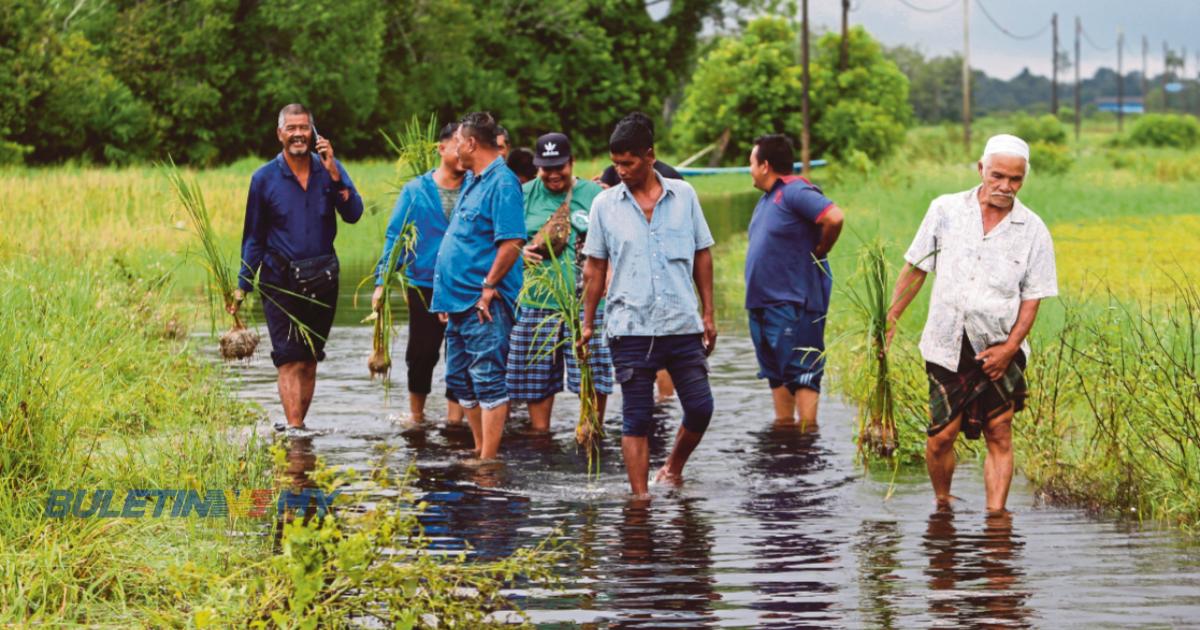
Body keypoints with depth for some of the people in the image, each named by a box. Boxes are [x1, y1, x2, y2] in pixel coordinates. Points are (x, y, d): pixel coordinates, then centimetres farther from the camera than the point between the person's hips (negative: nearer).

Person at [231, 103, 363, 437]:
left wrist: (332, 171, -19)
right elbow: (253, 237, 4)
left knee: (310, 360, 9)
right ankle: (293, 426, -18)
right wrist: (242, 288, 0)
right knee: (289, 359, -11)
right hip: (280, 281, -3)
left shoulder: (329, 169, 3)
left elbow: (353, 214, -9)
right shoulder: (264, 178, -1)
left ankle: (296, 424, 19)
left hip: (322, 281, 3)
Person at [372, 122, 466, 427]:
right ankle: (416, 413, 26)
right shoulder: (415, 191, 0)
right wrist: (382, 281, -6)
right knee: (422, 354, 7)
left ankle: (454, 419, 12)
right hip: (424, 285, 0)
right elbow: (395, 237, 1)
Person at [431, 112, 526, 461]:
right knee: (460, 378, 15)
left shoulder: (502, 183, -13)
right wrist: (446, 294, 19)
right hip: (459, 301, 10)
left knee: (488, 380, -7)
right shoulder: (471, 180, 17)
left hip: (484, 303, -10)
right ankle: (480, 449, 24)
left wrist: (488, 286, -19)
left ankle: (488, 458, -6)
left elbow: (512, 242, -21)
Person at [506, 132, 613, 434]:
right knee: (536, 375, 4)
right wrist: (520, 251, -7)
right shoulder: (525, 194, 9)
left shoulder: (595, 194, 5)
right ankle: (539, 432, 19)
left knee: (594, 375, -3)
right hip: (537, 300, 1)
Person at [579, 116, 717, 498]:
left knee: (701, 408, 0)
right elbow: (595, 267, 8)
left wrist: (708, 314, 8)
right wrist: (588, 323, 6)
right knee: (636, 417, 0)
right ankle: (640, 496, 5)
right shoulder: (605, 204, 3)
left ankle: (673, 468, 25)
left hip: (683, 323, 1)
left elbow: (702, 255, 10)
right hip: (630, 328, -1)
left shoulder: (683, 195, 5)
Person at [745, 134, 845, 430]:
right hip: (763, 302, 10)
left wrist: (819, 252, -12)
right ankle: (783, 425, 21)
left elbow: (834, 218, -27)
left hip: (793, 303, -10)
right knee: (777, 372, 14)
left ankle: (808, 429, -7)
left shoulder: (796, 192, -14)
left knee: (801, 371, -8)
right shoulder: (767, 198, 16)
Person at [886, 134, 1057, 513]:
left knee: (999, 435, -2)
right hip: (948, 344, 0)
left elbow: (1032, 297, 3)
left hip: (999, 350, 0)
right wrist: (889, 320, 9)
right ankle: (942, 506, 17)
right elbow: (915, 269, 11)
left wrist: (1010, 347, -8)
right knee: (941, 436, -5)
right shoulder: (945, 211, 3)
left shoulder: (1033, 231, 1)